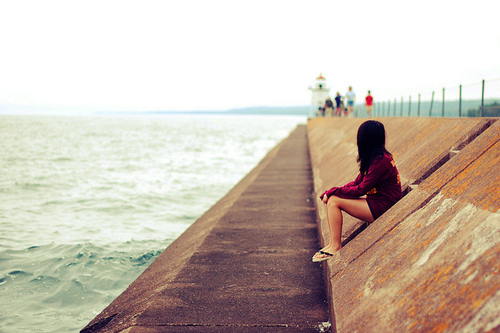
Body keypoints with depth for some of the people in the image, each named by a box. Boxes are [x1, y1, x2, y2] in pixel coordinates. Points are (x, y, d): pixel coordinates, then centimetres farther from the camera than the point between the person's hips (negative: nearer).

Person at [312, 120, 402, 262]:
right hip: (375, 201, 9)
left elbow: (361, 189, -19)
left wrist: (333, 191, -12)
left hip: (382, 206, -9)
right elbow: (358, 182, 10)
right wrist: (330, 192, 0)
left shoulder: (381, 161, -19)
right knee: (330, 199, -3)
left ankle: (336, 246, -9)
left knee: (334, 201, -16)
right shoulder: (374, 157, 11)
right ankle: (333, 243, -2)